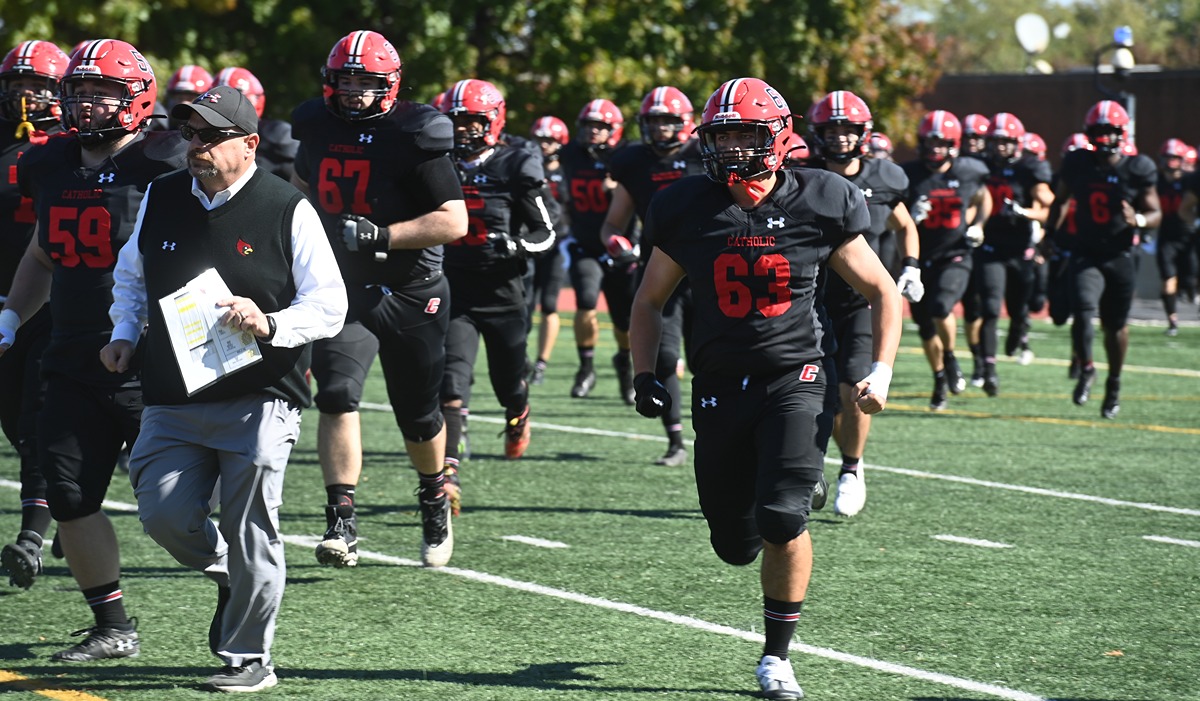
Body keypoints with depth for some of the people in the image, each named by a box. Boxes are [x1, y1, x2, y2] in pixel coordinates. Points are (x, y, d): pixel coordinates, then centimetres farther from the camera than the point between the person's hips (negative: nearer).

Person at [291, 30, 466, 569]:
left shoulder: (413, 138, -14)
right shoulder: (318, 128, 2)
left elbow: (454, 222, -17)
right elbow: (302, 186, 25)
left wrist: (381, 235, -25)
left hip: (411, 295, -3)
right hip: (344, 289, 3)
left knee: (418, 416, 10)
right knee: (336, 395, -18)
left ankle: (435, 497, 39)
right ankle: (341, 523, -19)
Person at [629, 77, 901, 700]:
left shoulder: (819, 207, -5)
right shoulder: (689, 211, -1)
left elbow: (882, 292, 5)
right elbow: (649, 300, 13)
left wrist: (882, 370, -6)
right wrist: (644, 373, 0)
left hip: (794, 379, -2)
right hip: (719, 386, 3)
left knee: (782, 519, -20)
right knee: (735, 545, 6)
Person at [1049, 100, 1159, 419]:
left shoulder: (1138, 169, -7)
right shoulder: (1077, 163, 0)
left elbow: (1155, 213, -2)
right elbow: (1060, 201, 17)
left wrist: (1138, 220, -23)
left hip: (1120, 257, -1)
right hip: (1086, 254, 1)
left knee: (1115, 326, 11)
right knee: (1084, 311, -22)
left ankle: (1114, 385, 32)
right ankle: (1086, 370, -1)